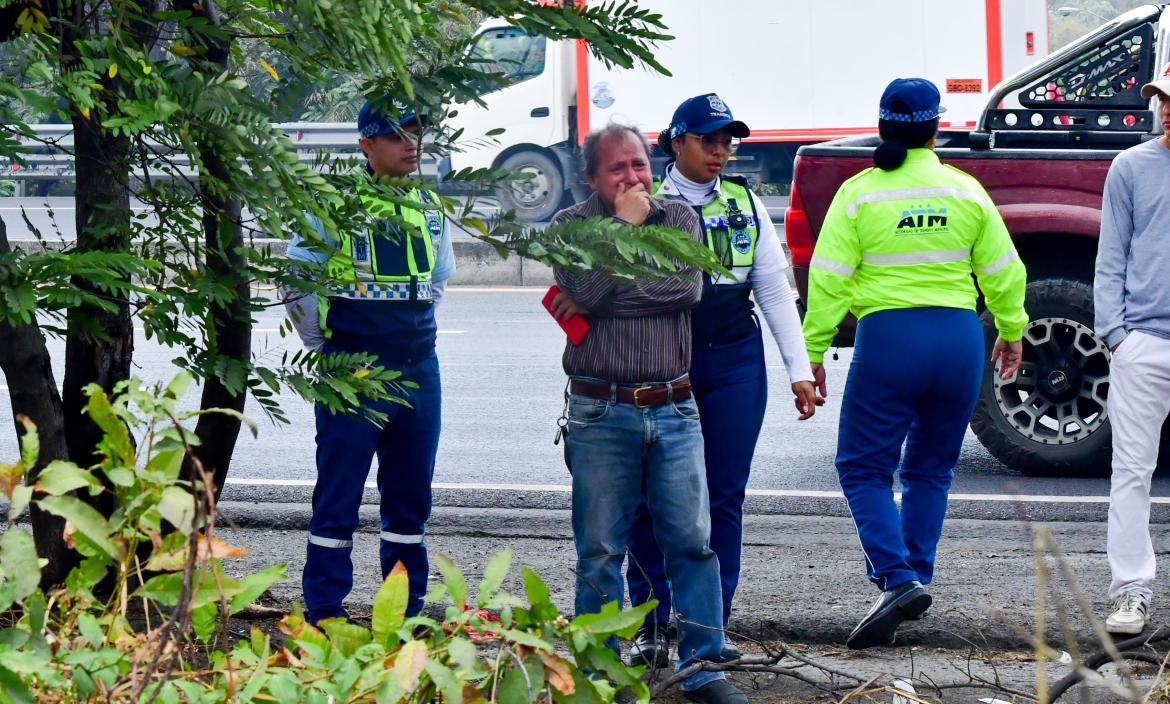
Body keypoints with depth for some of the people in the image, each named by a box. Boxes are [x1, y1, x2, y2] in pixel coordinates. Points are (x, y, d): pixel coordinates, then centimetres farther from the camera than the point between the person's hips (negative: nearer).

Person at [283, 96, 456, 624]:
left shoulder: (431, 209, 10)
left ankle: (406, 612, 20)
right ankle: (325, 614, 4)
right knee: (338, 498, -2)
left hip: (418, 370, 6)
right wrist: (326, 344, 2)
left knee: (411, 496, 11)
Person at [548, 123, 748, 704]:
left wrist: (602, 297, -11)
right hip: (600, 415, -2)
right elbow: (586, 291, -16)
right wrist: (625, 225, -9)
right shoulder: (571, 226, 2)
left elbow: (687, 287, -10)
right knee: (600, 551, 2)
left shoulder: (679, 219, 8)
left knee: (693, 541, 1)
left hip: (673, 411, 2)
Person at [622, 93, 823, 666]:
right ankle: (652, 626, 8)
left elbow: (775, 292, 12)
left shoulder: (745, 205, 10)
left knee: (724, 498, 4)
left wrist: (800, 369, 8)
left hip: (736, 363, 3)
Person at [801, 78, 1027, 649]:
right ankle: (916, 578, 19)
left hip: (887, 335, -3)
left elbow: (829, 280, -6)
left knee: (863, 468, 4)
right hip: (959, 338, 3)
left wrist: (812, 352, 0)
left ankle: (897, 578, -14)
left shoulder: (859, 194, -4)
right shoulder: (966, 192, 4)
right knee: (931, 469, 18)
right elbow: (1002, 271, 10)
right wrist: (1011, 332, 25)